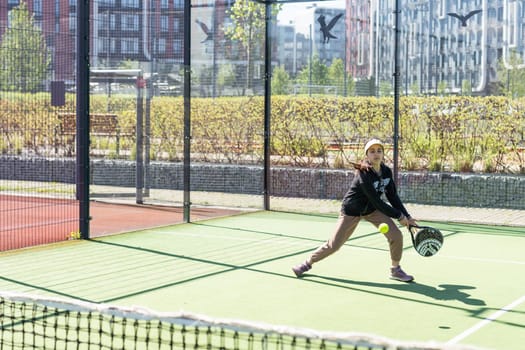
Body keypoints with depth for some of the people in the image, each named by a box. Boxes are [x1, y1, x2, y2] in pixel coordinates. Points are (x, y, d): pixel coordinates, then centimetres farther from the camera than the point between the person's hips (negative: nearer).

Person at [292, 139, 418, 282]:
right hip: (351, 211, -6)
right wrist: (399, 216, -24)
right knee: (334, 245, -1)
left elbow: (393, 197, -3)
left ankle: (395, 270, 10)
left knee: (396, 235, -11)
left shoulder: (387, 171, -10)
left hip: (372, 210, 6)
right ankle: (308, 263, 25)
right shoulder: (364, 174, -31)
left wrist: (407, 216, -9)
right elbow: (377, 201, -30)